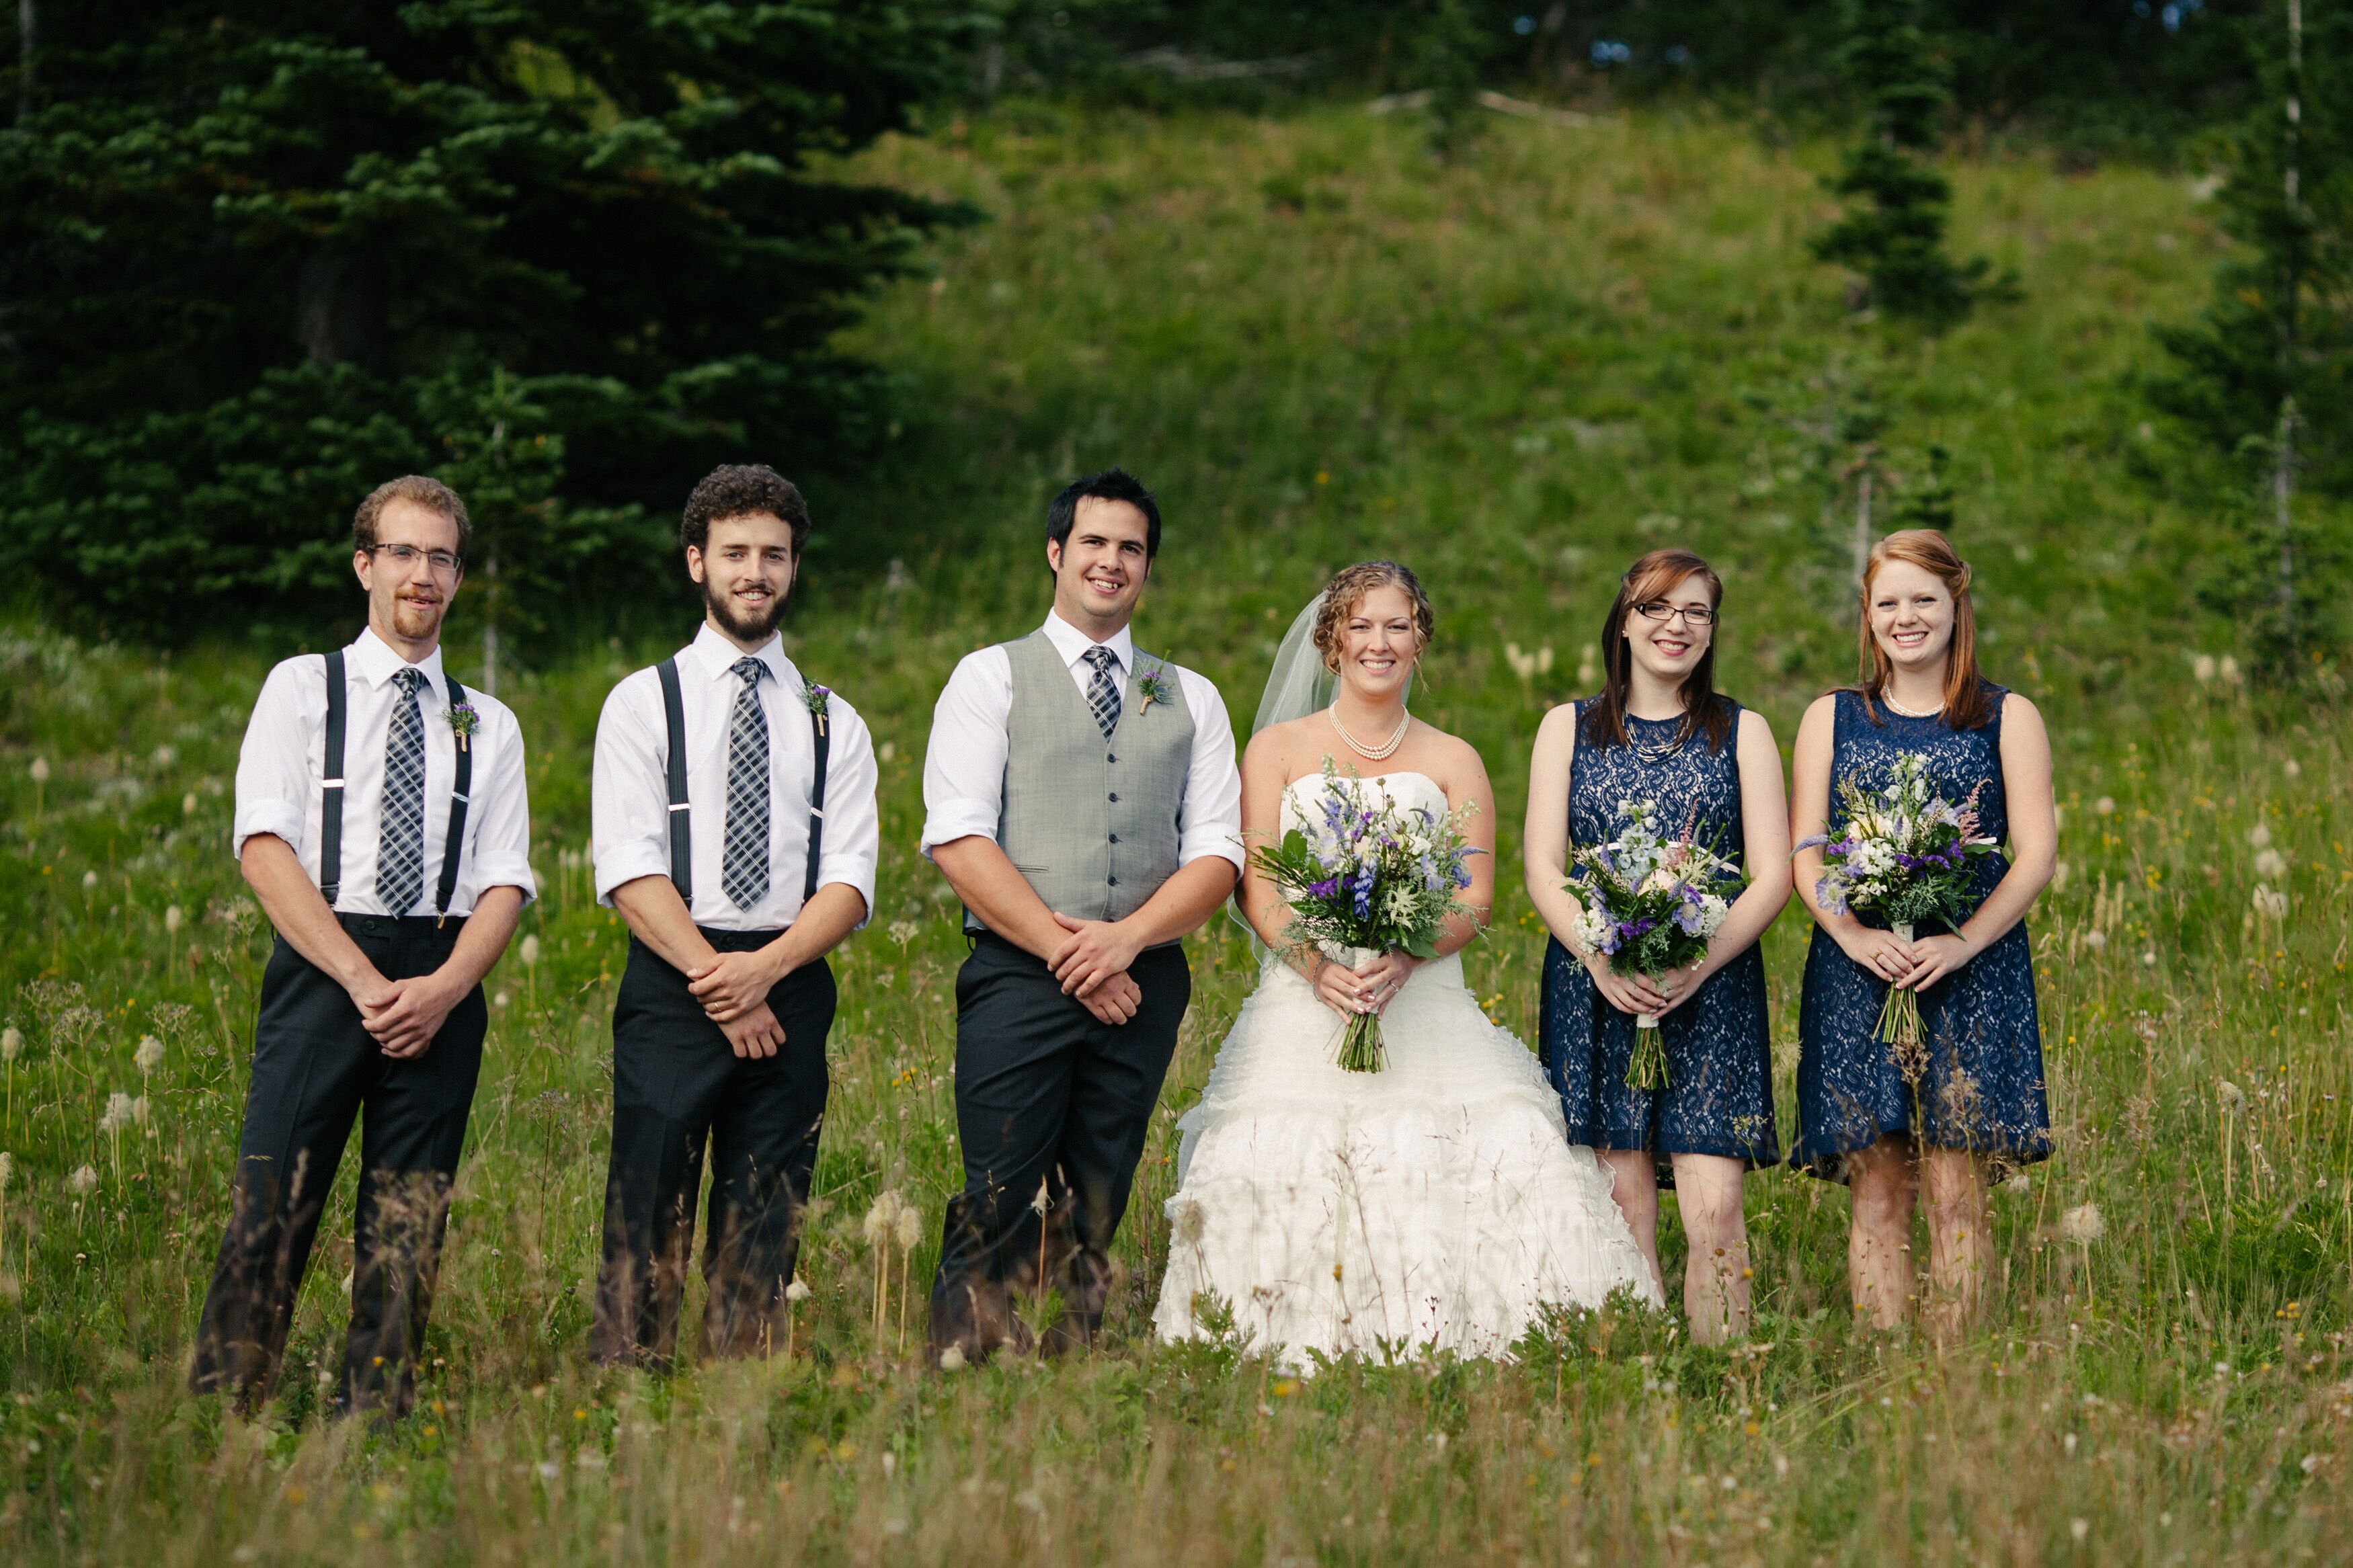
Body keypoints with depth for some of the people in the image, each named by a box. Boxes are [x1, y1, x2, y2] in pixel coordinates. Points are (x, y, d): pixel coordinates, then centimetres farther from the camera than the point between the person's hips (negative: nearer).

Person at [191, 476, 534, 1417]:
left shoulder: (489, 726, 16)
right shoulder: (302, 689, 9)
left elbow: (505, 882, 9)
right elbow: (264, 848, -2)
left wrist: (442, 988, -11)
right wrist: (363, 979, -13)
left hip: (443, 990, 3)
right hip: (322, 969, -3)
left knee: (410, 1229, 0)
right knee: (273, 1205, -11)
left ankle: (373, 1425, 3)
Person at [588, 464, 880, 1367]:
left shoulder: (833, 724, 14)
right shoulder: (644, 703, 6)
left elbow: (850, 883, 4)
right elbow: (630, 873, -4)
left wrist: (764, 969, -14)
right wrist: (717, 983, -14)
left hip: (792, 991, 3)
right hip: (670, 987, -2)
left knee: (764, 1240, 2)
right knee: (645, 1229, -8)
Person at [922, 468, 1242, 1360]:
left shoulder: (1190, 700, 16)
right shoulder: (990, 678, 6)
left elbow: (1218, 852, 7)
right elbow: (957, 838, -5)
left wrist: (1125, 937, -10)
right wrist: (1064, 950, -11)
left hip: (1143, 985, 3)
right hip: (1018, 977, -3)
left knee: (1099, 1214, 5)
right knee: (999, 1210, -10)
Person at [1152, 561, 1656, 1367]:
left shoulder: (1454, 762, 13)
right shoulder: (1279, 749, 11)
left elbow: (1476, 898, 4)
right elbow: (1255, 887, 3)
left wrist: (1404, 959, -15)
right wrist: (1317, 965, -15)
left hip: (1423, 997, 1)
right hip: (1304, 1001, -1)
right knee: (1282, 1164, -17)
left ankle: (1430, 1344, -16)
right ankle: (1303, 1356, -13)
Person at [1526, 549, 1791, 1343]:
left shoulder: (1743, 733, 10)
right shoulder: (1568, 728, 12)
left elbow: (1772, 875, 3)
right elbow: (1543, 871, 4)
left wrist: (1698, 964, -12)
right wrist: (1601, 958, -13)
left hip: (1711, 991, 0)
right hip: (1594, 991, 1)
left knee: (1714, 1209, -10)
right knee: (1622, 1206, -3)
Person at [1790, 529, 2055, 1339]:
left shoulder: (2009, 718, 10)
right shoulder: (1830, 718, 14)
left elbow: (2036, 852, 2)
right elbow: (1804, 854, 7)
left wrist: (1962, 943, -13)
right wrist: (1856, 936, -12)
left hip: (1973, 977, -1)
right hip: (1856, 975, 1)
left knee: (1955, 1195, -7)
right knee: (1877, 1195, -3)